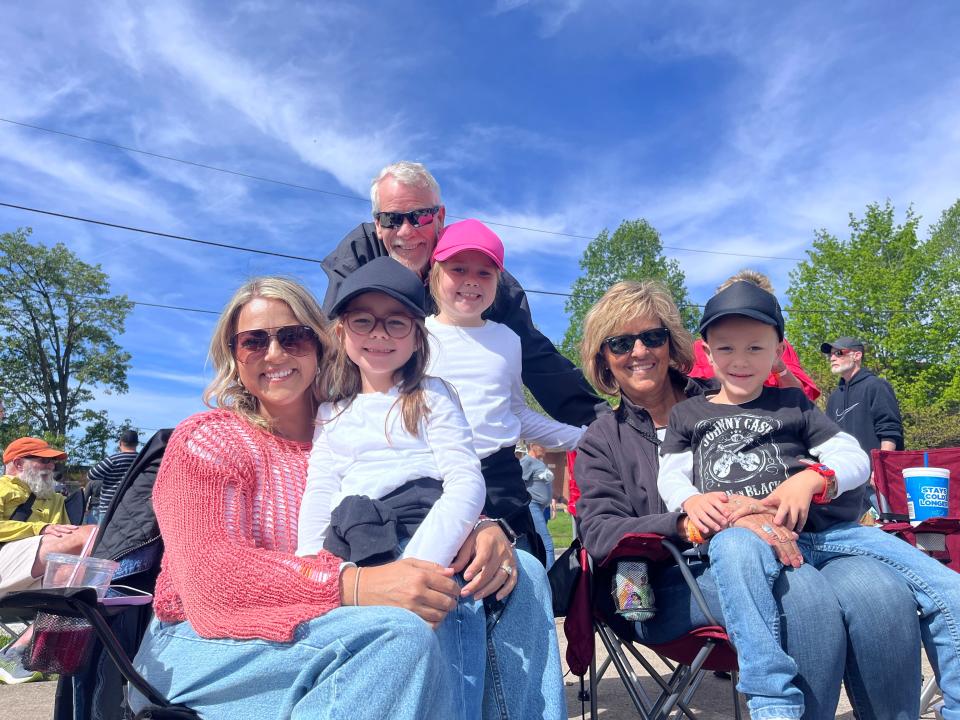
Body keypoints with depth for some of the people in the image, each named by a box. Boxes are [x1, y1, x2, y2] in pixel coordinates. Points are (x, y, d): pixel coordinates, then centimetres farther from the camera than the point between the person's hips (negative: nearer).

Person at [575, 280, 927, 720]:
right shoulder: (601, 442, 13)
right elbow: (598, 533, -2)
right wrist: (686, 525, -20)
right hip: (675, 583, -2)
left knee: (881, 591, -27)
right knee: (804, 594, -31)